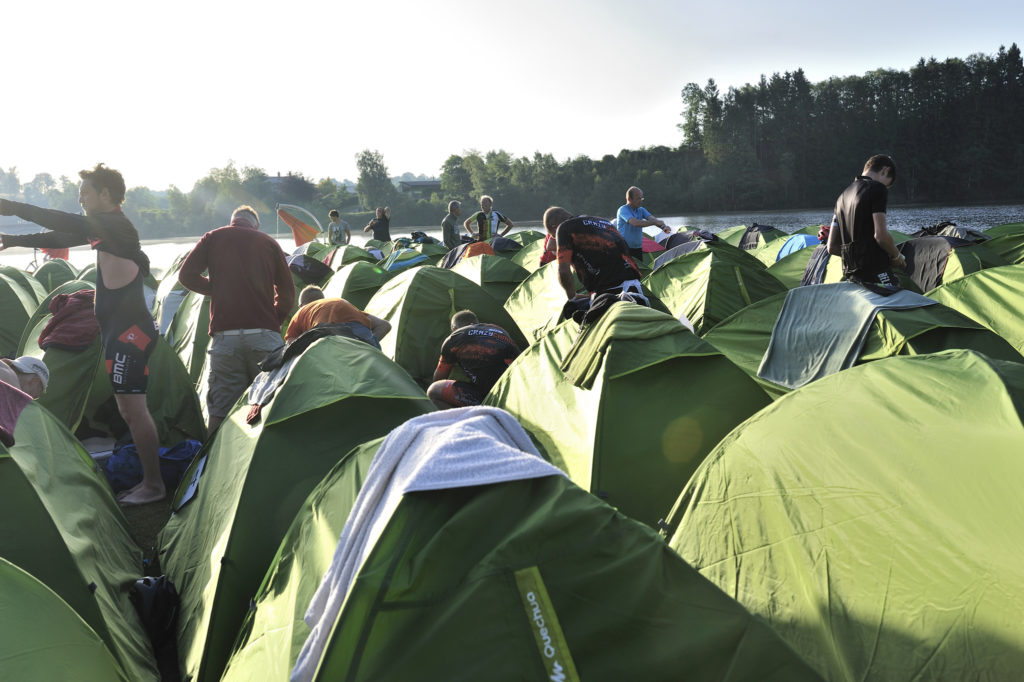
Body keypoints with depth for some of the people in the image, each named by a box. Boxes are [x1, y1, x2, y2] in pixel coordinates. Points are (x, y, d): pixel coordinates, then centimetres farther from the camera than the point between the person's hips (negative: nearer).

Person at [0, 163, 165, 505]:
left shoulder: (116, 225, -15)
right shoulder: (104, 227, 16)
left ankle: (153, 484, 2)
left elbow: (70, 225, -28)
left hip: (130, 330, -10)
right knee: (129, 408, 14)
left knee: (132, 407, -6)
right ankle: (148, 480, 23)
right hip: (120, 329, 10)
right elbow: (64, 236, 24)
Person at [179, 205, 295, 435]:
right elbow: (287, 292, 12)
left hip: (225, 336, 0)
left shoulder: (213, 238, 11)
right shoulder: (269, 243, 12)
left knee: (220, 409, 6)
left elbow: (186, 275, 9)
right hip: (265, 335, 0)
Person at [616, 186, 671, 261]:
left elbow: (651, 218, -5)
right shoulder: (623, 210, -12)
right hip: (625, 249, -7)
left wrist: (663, 227, -26)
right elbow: (635, 223, -27)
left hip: (638, 248, 7)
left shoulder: (641, 210, 12)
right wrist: (655, 222, -26)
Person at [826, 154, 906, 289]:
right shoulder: (877, 189, -4)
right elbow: (881, 235, -14)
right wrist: (897, 256, 2)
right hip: (876, 272, -8)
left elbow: (832, 247, 20)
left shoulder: (843, 196, 20)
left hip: (850, 275, 8)